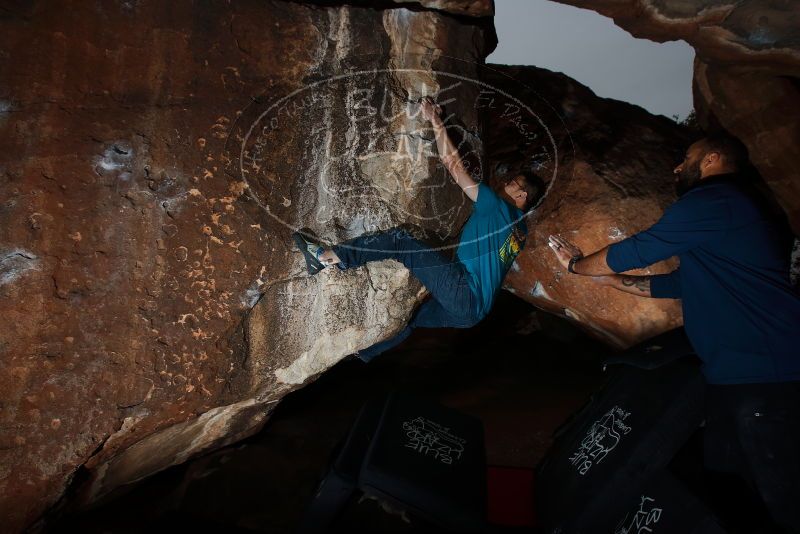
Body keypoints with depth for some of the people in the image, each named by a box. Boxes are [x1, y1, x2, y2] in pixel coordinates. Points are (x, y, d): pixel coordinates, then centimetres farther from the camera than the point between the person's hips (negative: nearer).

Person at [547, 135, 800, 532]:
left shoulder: (714, 199, -10)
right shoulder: (727, 214, 22)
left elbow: (635, 251, -6)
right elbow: (677, 285, 24)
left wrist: (576, 265, 11)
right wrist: (602, 276, 23)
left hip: (764, 375, -10)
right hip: (738, 373, 10)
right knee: (724, 476, 15)